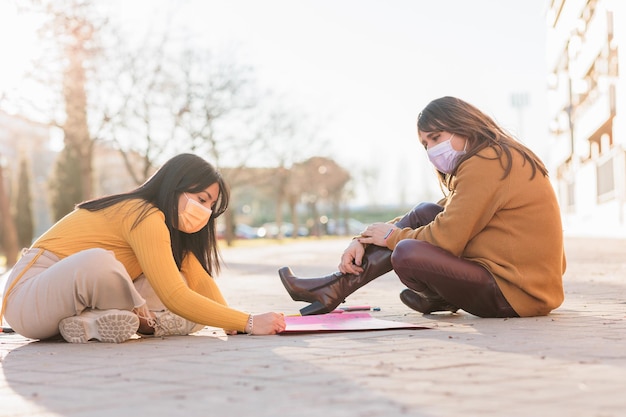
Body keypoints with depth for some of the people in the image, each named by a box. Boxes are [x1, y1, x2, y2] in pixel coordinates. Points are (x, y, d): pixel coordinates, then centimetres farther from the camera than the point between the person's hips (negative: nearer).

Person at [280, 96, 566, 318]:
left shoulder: (483, 165, -16)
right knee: (424, 214, 8)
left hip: (516, 293, -11)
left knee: (407, 254, -25)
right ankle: (336, 288, 4)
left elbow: (446, 239, -18)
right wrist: (365, 240, 5)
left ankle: (440, 299, 8)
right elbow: (445, 219, 15)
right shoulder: (496, 159, 17)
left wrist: (392, 236, 0)